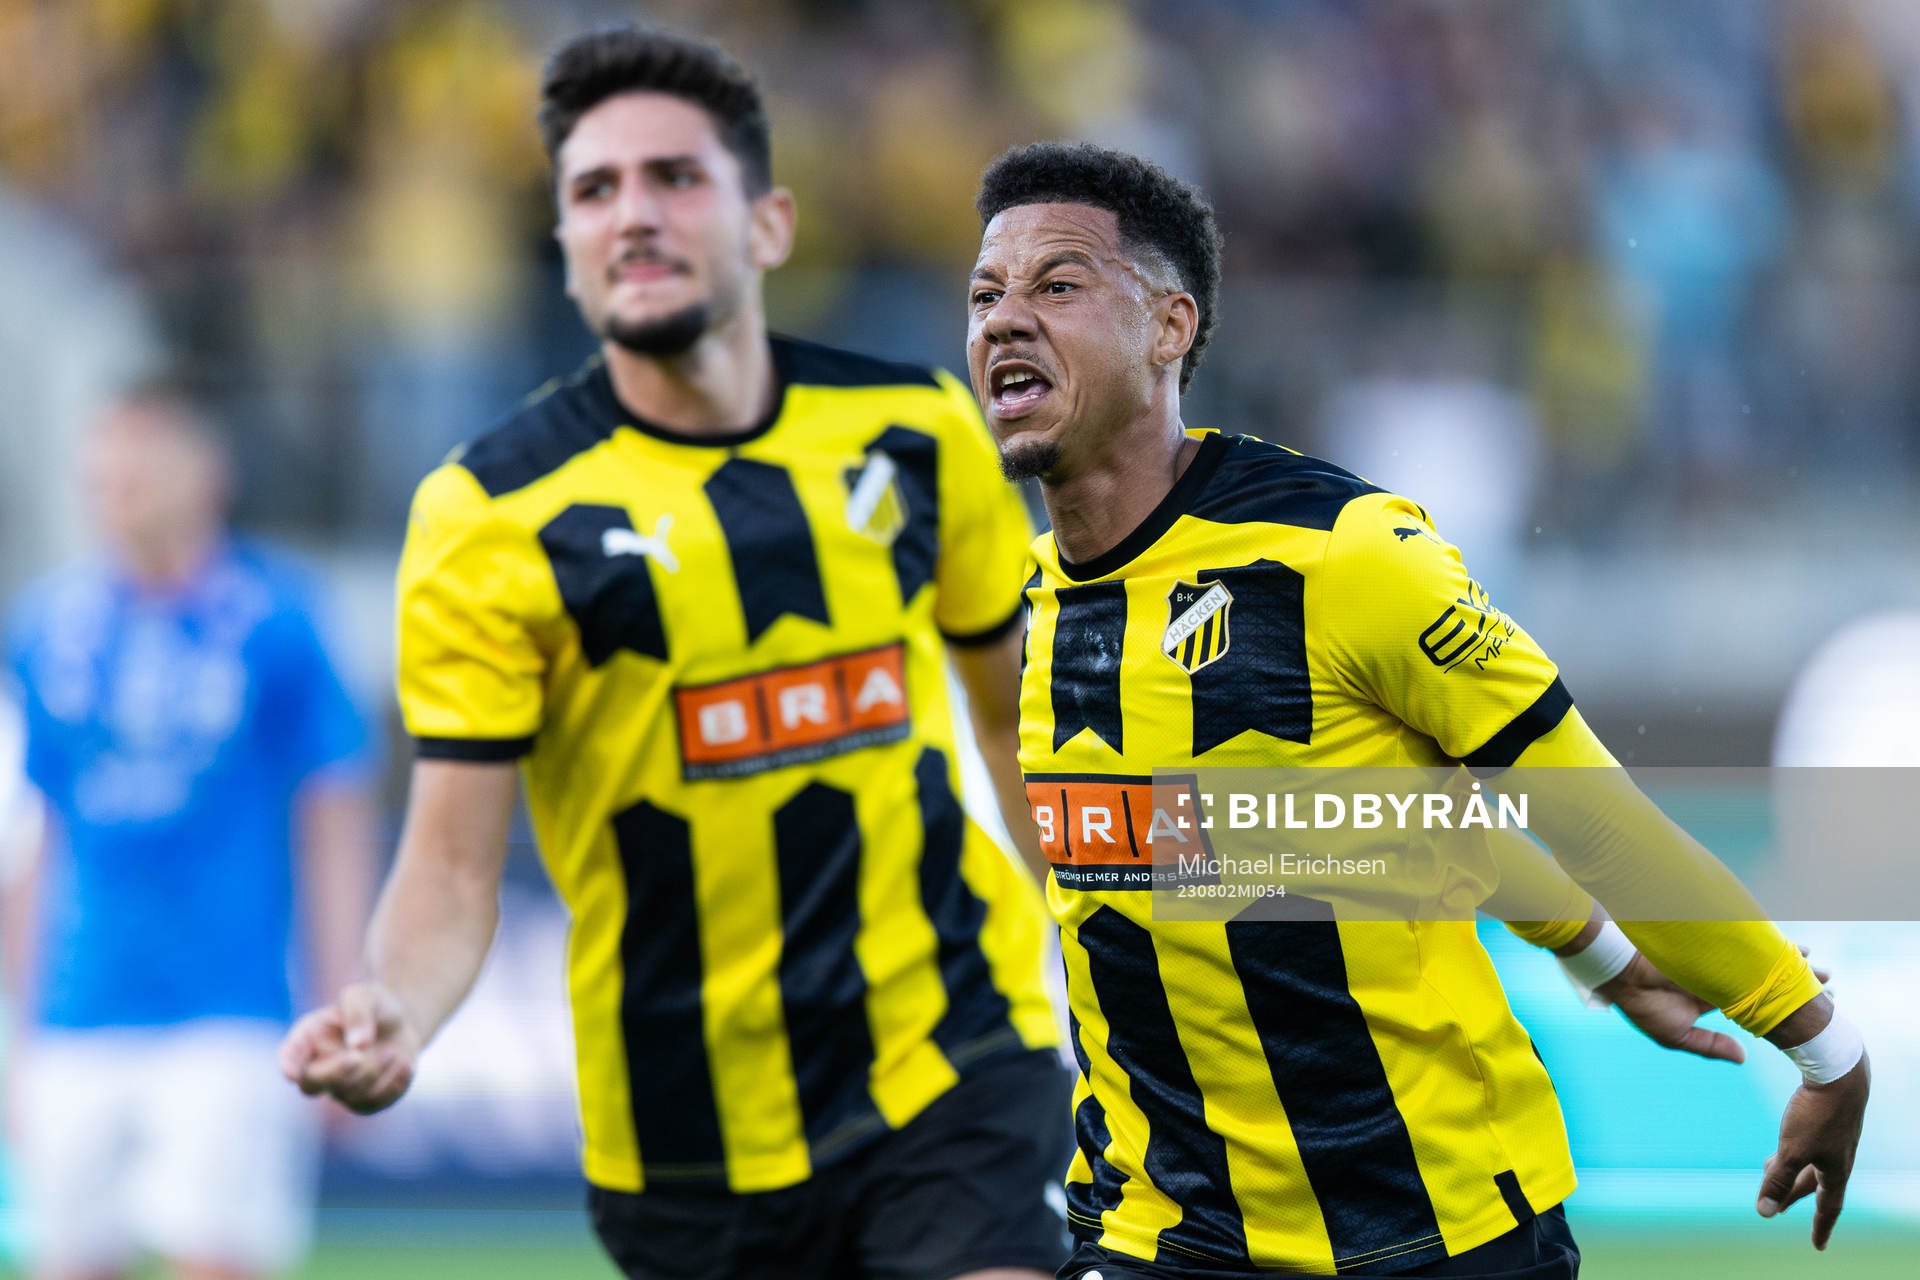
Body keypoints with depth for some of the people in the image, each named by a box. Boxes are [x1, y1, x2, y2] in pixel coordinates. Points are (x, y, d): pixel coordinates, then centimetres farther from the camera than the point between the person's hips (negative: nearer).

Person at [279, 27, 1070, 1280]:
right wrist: (395, 1014, -29)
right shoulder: (492, 515, -7)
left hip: (955, 1077, 1)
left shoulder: (917, 431, 3)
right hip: (688, 1144, -1)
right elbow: (454, 864, -9)